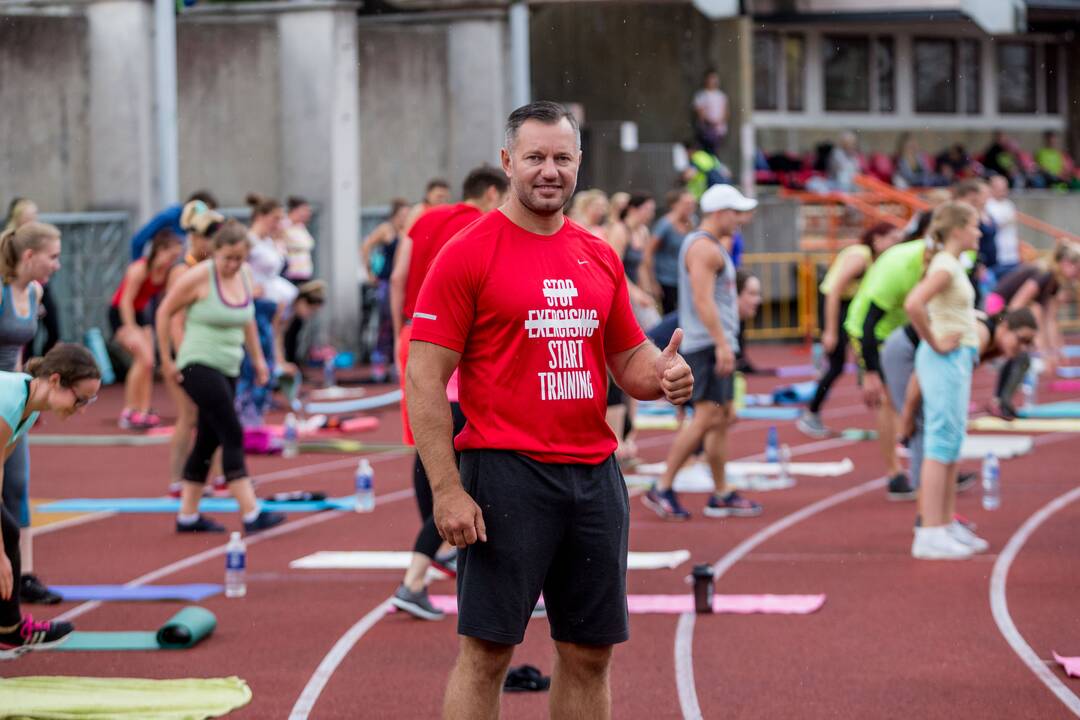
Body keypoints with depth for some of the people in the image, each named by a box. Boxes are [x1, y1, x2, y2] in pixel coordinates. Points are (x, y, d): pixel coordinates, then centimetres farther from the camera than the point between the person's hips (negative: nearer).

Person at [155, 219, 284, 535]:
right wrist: (166, 360, -5)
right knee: (232, 435, -15)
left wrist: (257, 358, 21)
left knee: (208, 440, 11)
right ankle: (251, 515, -19)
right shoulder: (199, 277, -12)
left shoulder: (244, 276, 7)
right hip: (199, 365, -8)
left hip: (227, 369, 8)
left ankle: (188, 516, 18)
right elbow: (164, 313, -5)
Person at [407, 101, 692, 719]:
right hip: (507, 474, -6)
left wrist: (663, 374, -4)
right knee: (486, 651, -4)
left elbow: (629, 357, 21)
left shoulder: (599, 257, 12)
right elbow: (425, 378, -9)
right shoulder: (468, 254, -6)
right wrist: (447, 490, -17)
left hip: (595, 475, 6)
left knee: (590, 652, 9)